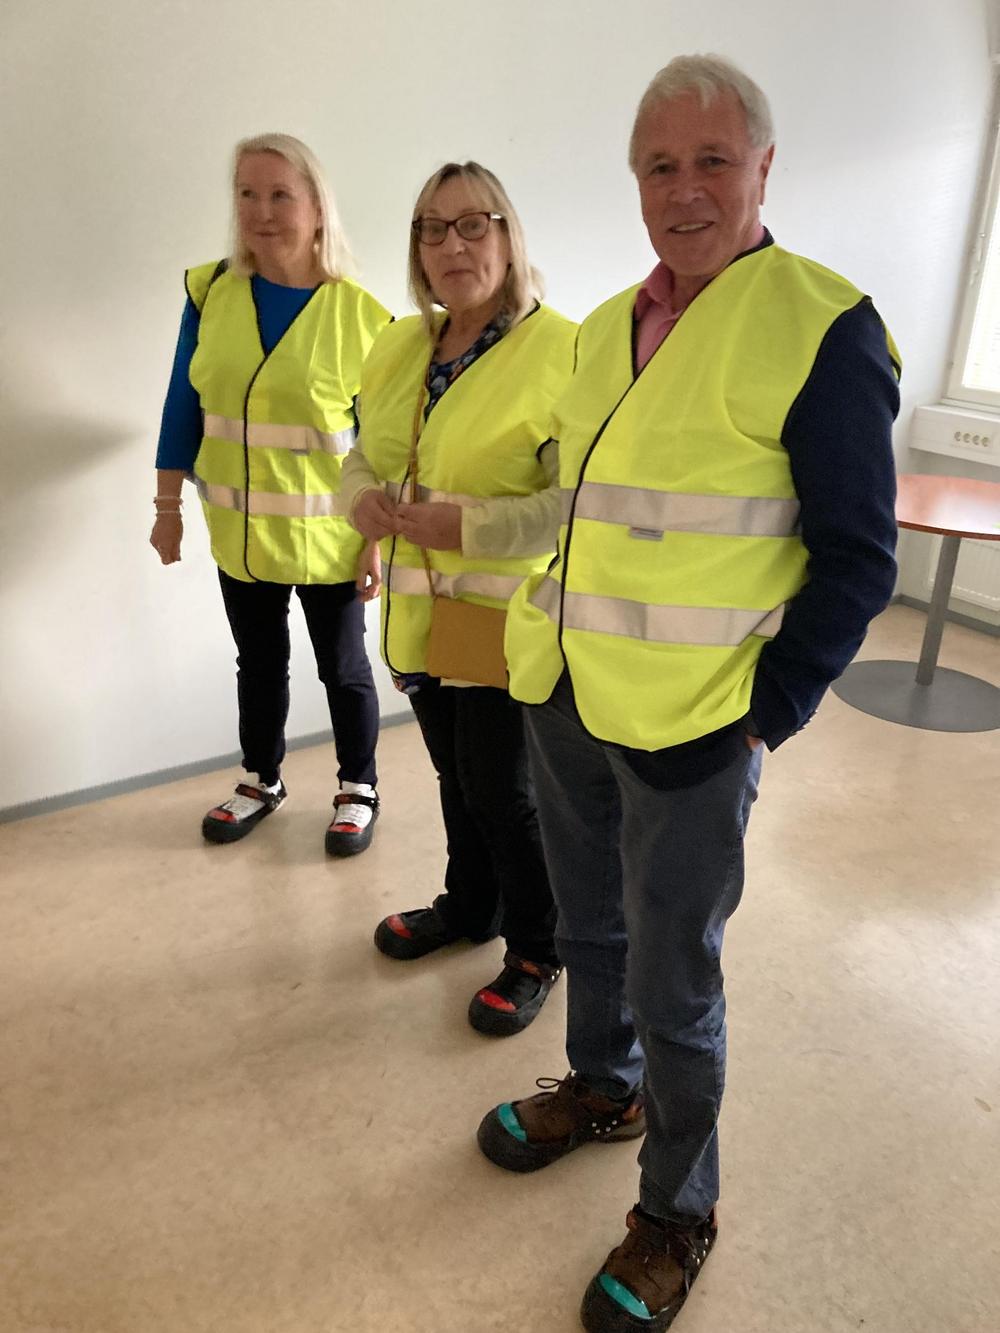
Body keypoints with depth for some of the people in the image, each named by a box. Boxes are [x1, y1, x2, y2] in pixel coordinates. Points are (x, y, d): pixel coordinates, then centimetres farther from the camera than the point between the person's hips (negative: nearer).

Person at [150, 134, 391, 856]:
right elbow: (184, 406, 4)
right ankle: (262, 781, 39)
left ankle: (359, 788, 32)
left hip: (329, 536, -3)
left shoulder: (360, 314, -11)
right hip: (239, 531, 3)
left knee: (343, 667, 11)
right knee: (259, 664, 18)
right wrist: (168, 506, 4)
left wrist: (379, 537, -8)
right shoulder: (210, 292, -2)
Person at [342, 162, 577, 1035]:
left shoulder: (560, 348, -15)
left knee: (503, 790, 6)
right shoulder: (400, 346, 8)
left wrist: (468, 526, -28)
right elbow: (365, 449, 16)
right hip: (418, 611, 7)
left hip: (506, 618, -6)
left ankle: (536, 952, 30)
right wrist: (362, 493, -7)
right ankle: (468, 906, 46)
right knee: (455, 773, 22)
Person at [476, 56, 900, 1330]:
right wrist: (548, 634, 12)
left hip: (688, 729, -6)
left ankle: (677, 1214, 32)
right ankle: (599, 1087, 49)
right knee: (590, 928, 23)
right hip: (562, 697, 6)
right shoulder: (606, 326, 9)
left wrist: (765, 718, -13)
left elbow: (856, 556, -10)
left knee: (673, 987, 7)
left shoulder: (822, 326, -10)